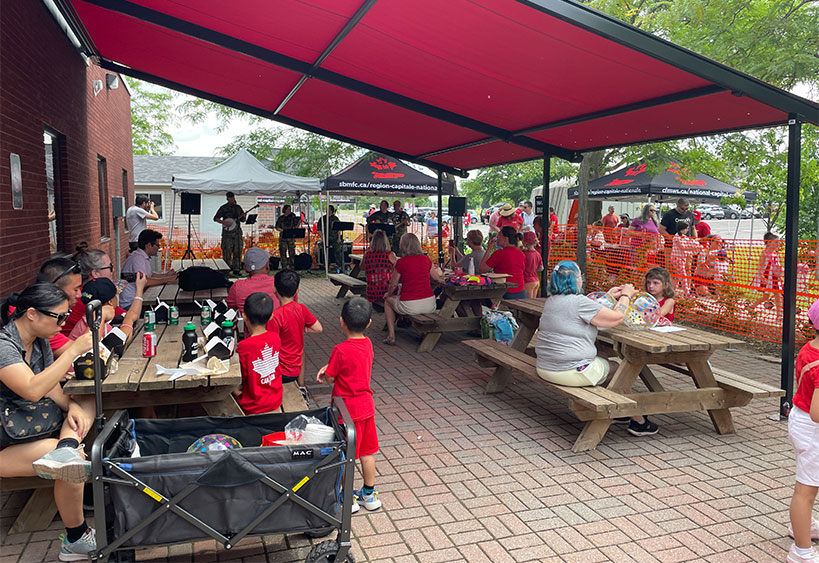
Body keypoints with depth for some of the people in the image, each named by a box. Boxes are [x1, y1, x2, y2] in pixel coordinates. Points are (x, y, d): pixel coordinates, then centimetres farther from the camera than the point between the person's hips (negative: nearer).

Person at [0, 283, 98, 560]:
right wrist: (74, 350, -30)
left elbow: (52, 389, 6)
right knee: (76, 458, -24)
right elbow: (33, 390, -33)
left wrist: (72, 406, -16)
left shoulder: (40, 341, 6)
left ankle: (64, 451, -38)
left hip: (25, 428, 9)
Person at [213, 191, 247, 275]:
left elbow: (242, 220, 17)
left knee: (238, 251, 0)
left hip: (237, 232, 3)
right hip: (227, 232, -3)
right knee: (227, 251, -5)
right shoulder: (223, 208, 3)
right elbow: (215, 218, 0)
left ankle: (236, 269, 6)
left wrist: (243, 216, -6)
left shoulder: (238, 207, 13)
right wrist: (224, 222, -14)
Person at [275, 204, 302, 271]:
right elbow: (277, 227, 2)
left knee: (292, 252, -2)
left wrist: (297, 227, 6)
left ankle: (291, 266, 4)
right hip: (283, 237, 0)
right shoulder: (281, 218, 4)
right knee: (283, 252, -1)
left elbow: (299, 220, 18)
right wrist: (282, 230, -15)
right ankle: (284, 267, 5)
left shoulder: (293, 216, 5)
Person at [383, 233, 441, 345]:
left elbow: (393, 285, 3)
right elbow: (436, 278, 17)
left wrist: (389, 294, 23)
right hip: (429, 305, 4)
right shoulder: (426, 259, 3)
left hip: (409, 306, -3)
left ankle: (391, 335, 17)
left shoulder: (401, 262, -7)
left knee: (388, 301, 26)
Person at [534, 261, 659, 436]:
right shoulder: (578, 301, -19)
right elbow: (617, 317, -12)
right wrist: (626, 295, 5)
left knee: (601, 362, 29)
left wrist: (609, 296, 23)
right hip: (570, 372, -9)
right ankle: (638, 422, 25)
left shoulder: (551, 301, 8)